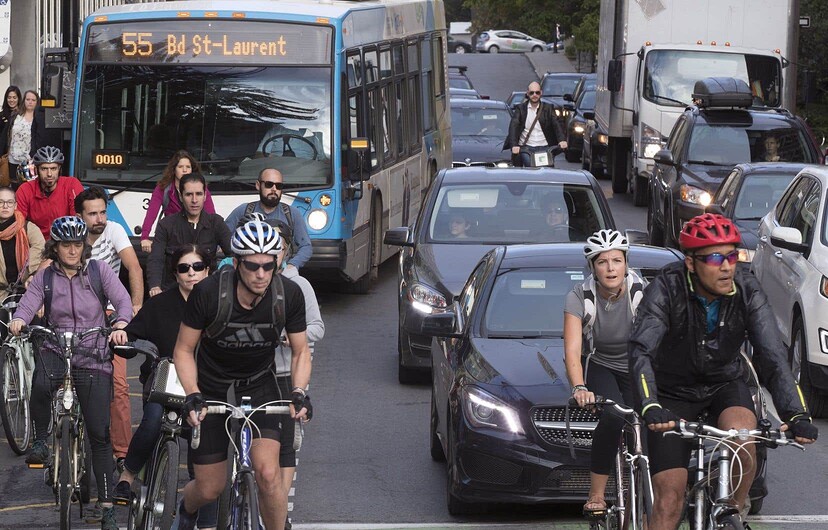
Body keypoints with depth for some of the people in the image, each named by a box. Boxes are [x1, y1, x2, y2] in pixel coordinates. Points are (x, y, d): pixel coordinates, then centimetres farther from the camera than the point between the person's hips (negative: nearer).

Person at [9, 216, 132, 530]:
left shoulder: (98, 271, 2)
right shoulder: (45, 277, 6)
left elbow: (123, 301, -8)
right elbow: (28, 304, -7)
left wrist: (120, 326, -29)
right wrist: (18, 321, -30)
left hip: (93, 356, 0)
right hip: (55, 349, 0)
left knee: (99, 433, -3)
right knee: (41, 386, -37)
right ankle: (40, 440, -10)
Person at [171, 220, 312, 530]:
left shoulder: (289, 295, -18)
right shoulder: (209, 293, -24)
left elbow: (300, 351, -3)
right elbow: (184, 350, -11)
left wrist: (299, 393, -20)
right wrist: (192, 396, -25)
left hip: (260, 388, 1)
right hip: (211, 391, -1)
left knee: (268, 473, -22)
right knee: (210, 489, 6)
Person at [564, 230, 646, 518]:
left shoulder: (642, 292, -22)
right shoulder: (580, 297, -21)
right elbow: (572, 351, -29)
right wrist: (579, 388, -48)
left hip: (636, 369, 1)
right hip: (600, 366, -1)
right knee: (613, 416, -30)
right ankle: (596, 496, -22)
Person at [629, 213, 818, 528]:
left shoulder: (747, 292, -18)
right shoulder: (667, 288, -24)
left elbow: (773, 358, -23)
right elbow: (640, 351, -35)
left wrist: (796, 414, -37)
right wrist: (650, 408, -51)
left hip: (725, 385, 1)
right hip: (674, 392, -1)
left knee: (741, 439, -32)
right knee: (669, 498, -11)